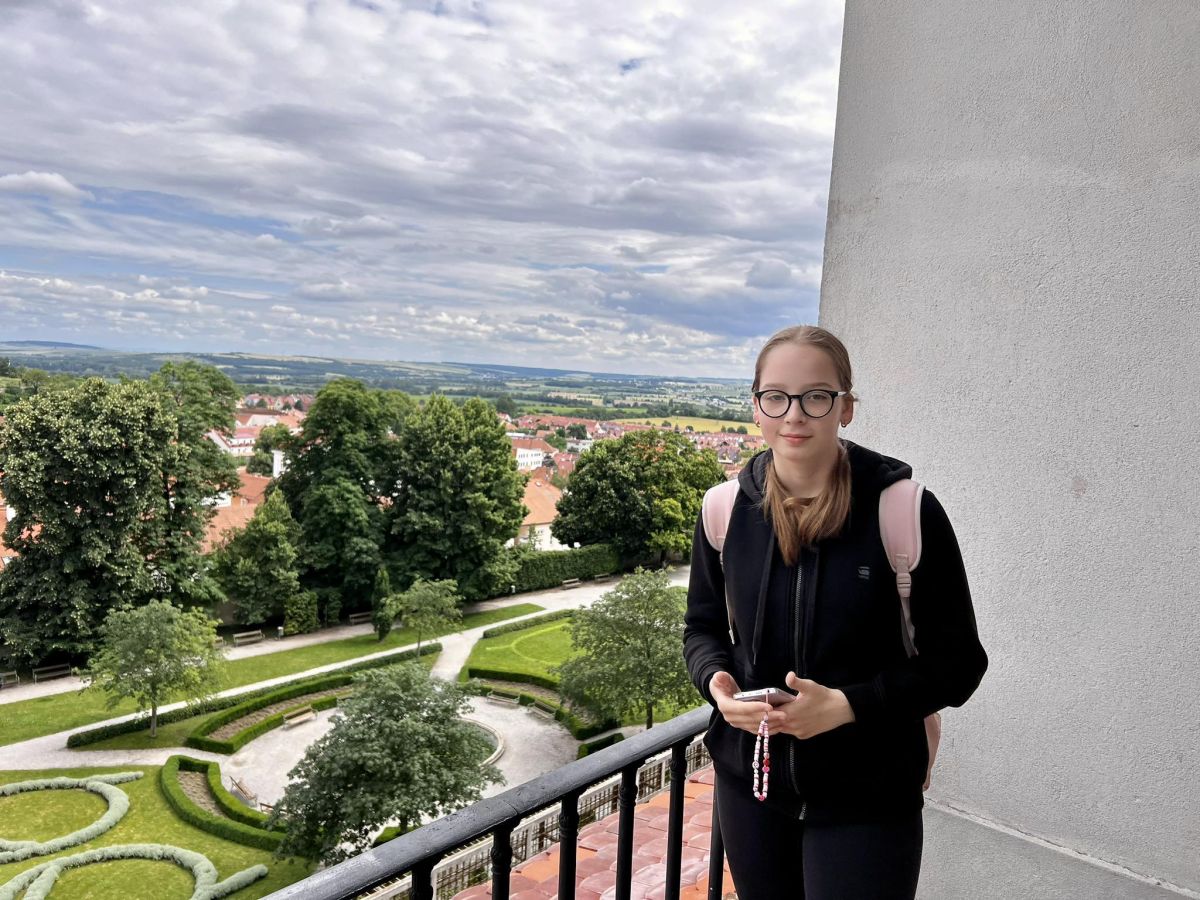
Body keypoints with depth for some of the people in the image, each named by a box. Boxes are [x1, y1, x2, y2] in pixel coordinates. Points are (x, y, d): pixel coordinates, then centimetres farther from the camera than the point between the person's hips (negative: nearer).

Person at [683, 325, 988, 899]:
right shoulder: (727, 507, -5)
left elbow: (956, 661, -9)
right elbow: (702, 626, 8)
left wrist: (847, 705, -22)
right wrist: (716, 681, -13)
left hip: (866, 800, -3)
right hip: (749, 781, 4)